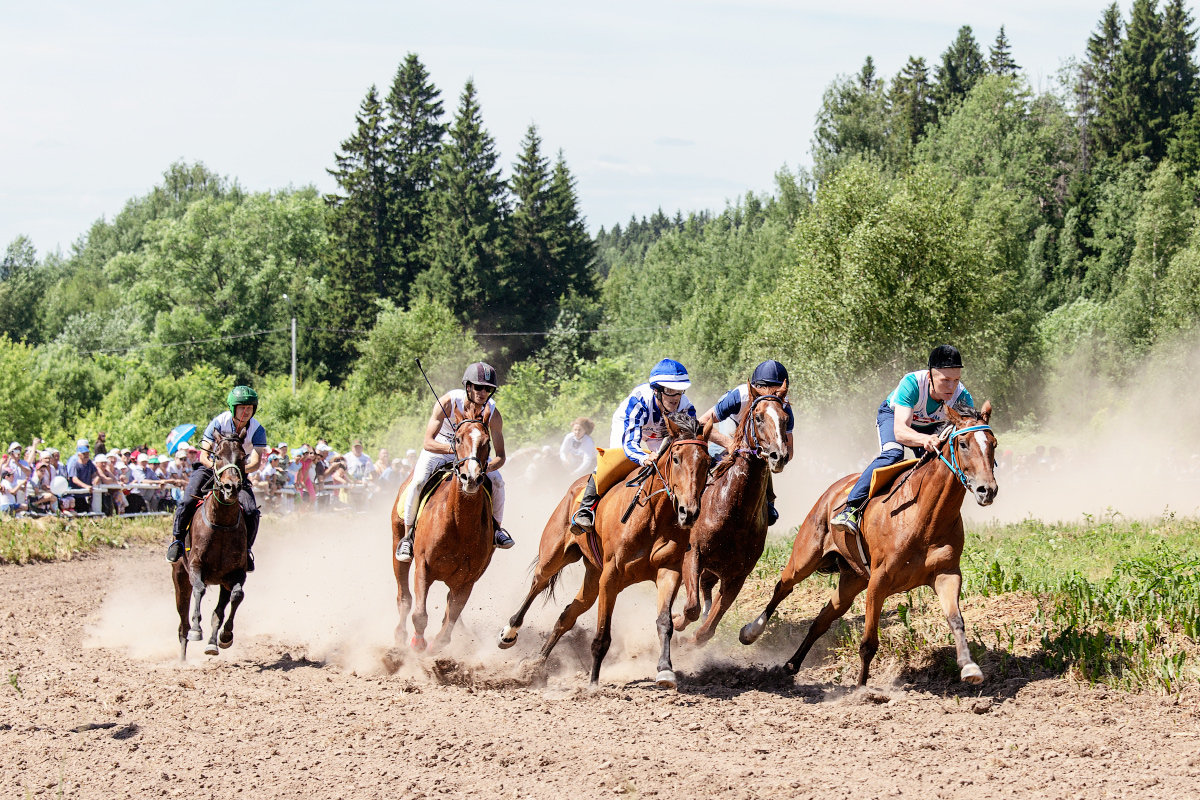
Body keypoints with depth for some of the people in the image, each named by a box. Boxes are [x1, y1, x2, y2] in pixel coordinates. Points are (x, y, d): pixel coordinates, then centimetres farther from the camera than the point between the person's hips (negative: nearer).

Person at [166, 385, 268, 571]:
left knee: (252, 512, -18)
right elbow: (203, 454, -18)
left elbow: (256, 462, -24)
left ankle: (246, 549, 4)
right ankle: (177, 540, 0)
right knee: (187, 503, -21)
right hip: (210, 467, -1)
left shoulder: (257, 430, -15)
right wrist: (214, 466, -40)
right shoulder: (219, 422, -18)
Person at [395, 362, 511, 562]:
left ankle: (497, 528, 10)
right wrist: (453, 448, -52)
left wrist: (486, 468, -41)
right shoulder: (448, 402, -30)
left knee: (497, 480, -16)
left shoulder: (492, 413, -22)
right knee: (419, 482, -27)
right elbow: (428, 443, -33)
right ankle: (407, 536, -11)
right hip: (438, 447, -3)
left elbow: (500, 456, -18)